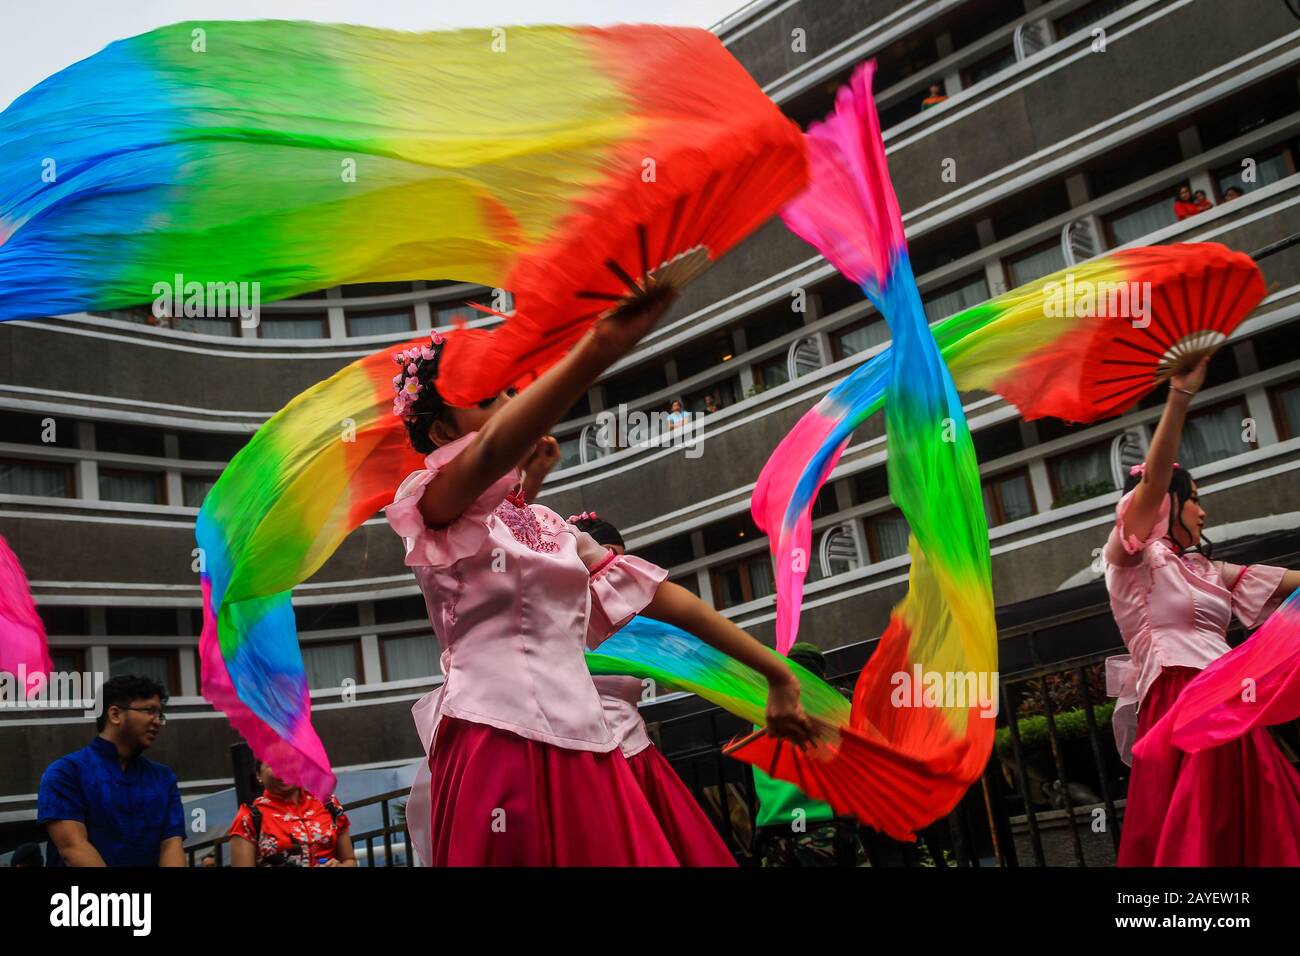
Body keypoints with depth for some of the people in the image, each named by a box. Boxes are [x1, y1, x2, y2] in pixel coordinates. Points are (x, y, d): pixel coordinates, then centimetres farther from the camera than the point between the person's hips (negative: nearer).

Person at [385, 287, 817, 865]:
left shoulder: (552, 528, 21)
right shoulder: (435, 505, 1)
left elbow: (665, 597, 19)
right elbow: (491, 454, -23)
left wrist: (776, 673, 14)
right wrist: (599, 346, -40)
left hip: (582, 750, 6)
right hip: (495, 747, -6)